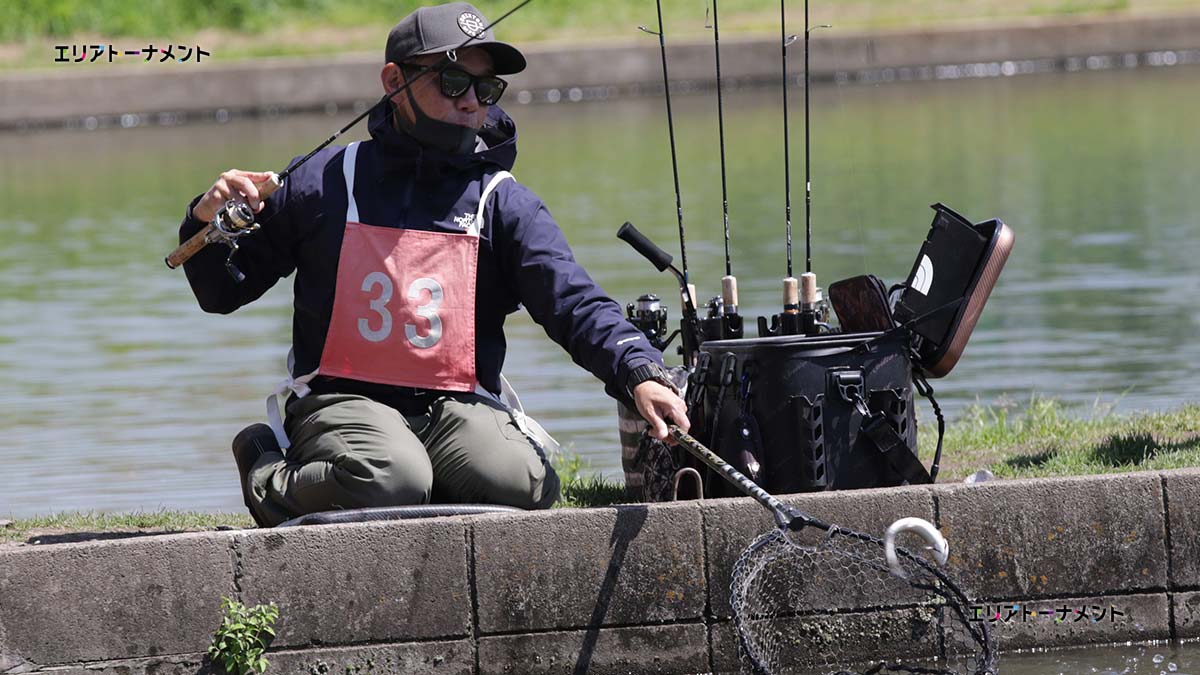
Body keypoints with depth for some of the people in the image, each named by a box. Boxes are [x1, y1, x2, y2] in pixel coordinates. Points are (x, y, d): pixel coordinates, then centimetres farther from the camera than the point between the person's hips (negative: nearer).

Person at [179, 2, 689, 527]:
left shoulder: (505, 204, 8)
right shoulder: (327, 182, 7)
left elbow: (575, 303, -7)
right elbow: (221, 292, 14)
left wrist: (640, 374, -27)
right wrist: (207, 221, -8)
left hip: (456, 405, 2)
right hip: (341, 402, -1)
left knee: (522, 484, -31)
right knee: (391, 482, -35)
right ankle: (272, 481, -2)